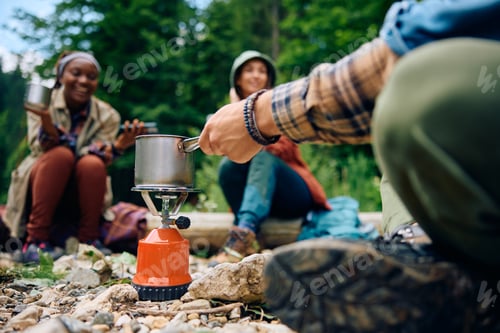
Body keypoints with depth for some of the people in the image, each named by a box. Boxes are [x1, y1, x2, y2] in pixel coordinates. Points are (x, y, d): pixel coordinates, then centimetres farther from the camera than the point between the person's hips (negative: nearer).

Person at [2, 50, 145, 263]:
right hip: (39, 190, -1)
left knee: (92, 163, -30)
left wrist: (118, 146, -35)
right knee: (61, 155, -31)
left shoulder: (107, 115, -6)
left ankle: (89, 239, -16)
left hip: (80, 196, 1)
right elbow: (40, 149, -20)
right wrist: (46, 121, -41)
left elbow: (101, 160, -14)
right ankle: (35, 239, -24)